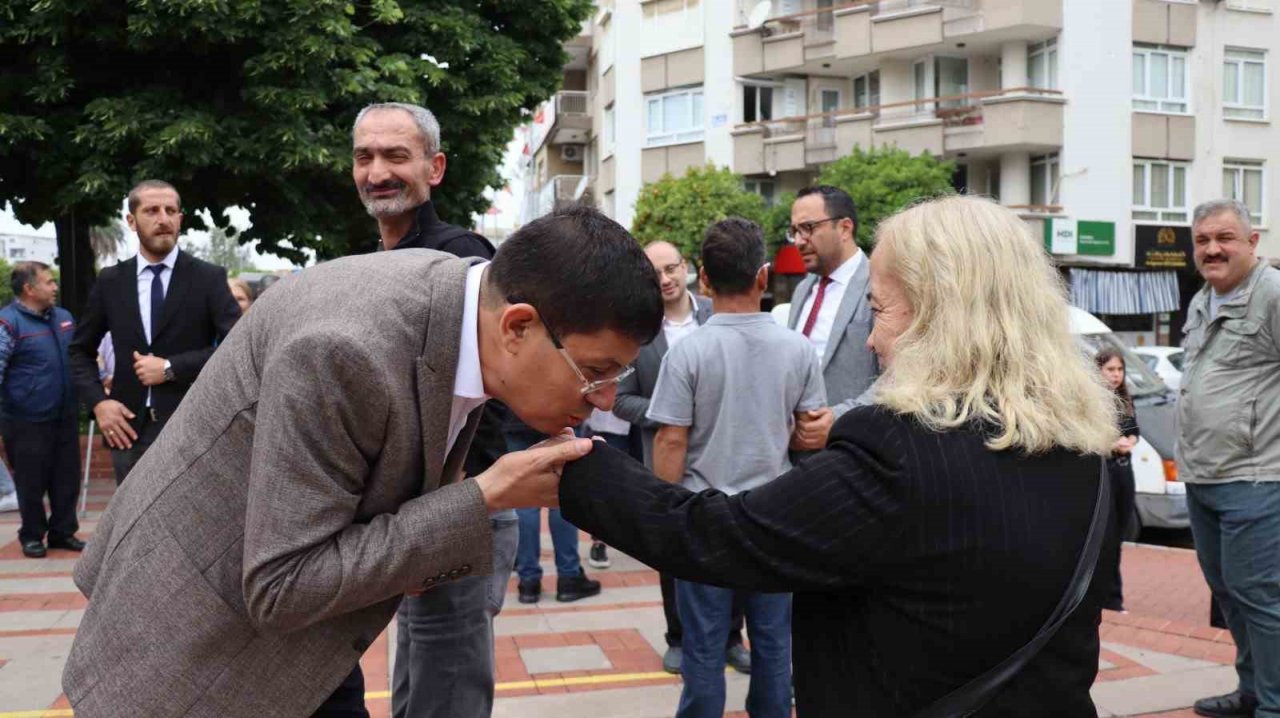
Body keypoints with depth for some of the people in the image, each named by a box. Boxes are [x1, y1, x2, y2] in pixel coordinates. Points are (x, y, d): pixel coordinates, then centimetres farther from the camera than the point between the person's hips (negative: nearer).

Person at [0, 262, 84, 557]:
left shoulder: (63, 317, 10)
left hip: (64, 417, 6)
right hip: (28, 422, -6)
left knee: (67, 480, 11)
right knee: (32, 483, 5)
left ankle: (63, 531, 24)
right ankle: (32, 536, 21)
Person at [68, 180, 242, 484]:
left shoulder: (209, 278, -1)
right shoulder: (110, 282, 9)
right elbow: (81, 350, 18)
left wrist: (171, 368, -14)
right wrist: (97, 402, 2)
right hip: (129, 430, 3)